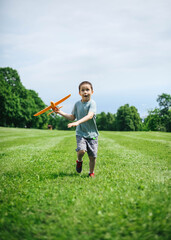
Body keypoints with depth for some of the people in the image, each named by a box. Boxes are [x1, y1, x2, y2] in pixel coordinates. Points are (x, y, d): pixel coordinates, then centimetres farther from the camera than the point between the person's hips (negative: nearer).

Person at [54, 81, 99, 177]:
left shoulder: (92, 103, -10)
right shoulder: (77, 104, 5)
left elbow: (90, 115, -27)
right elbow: (72, 117, 17)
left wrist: (78, 122, -40)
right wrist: (60, 112, 9)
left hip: (92, 134, -2)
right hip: (80, 133, 2)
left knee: (92, 156, 1)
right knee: (81, 150, -23)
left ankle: (91, 173, 26)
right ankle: (79, 161, 11)